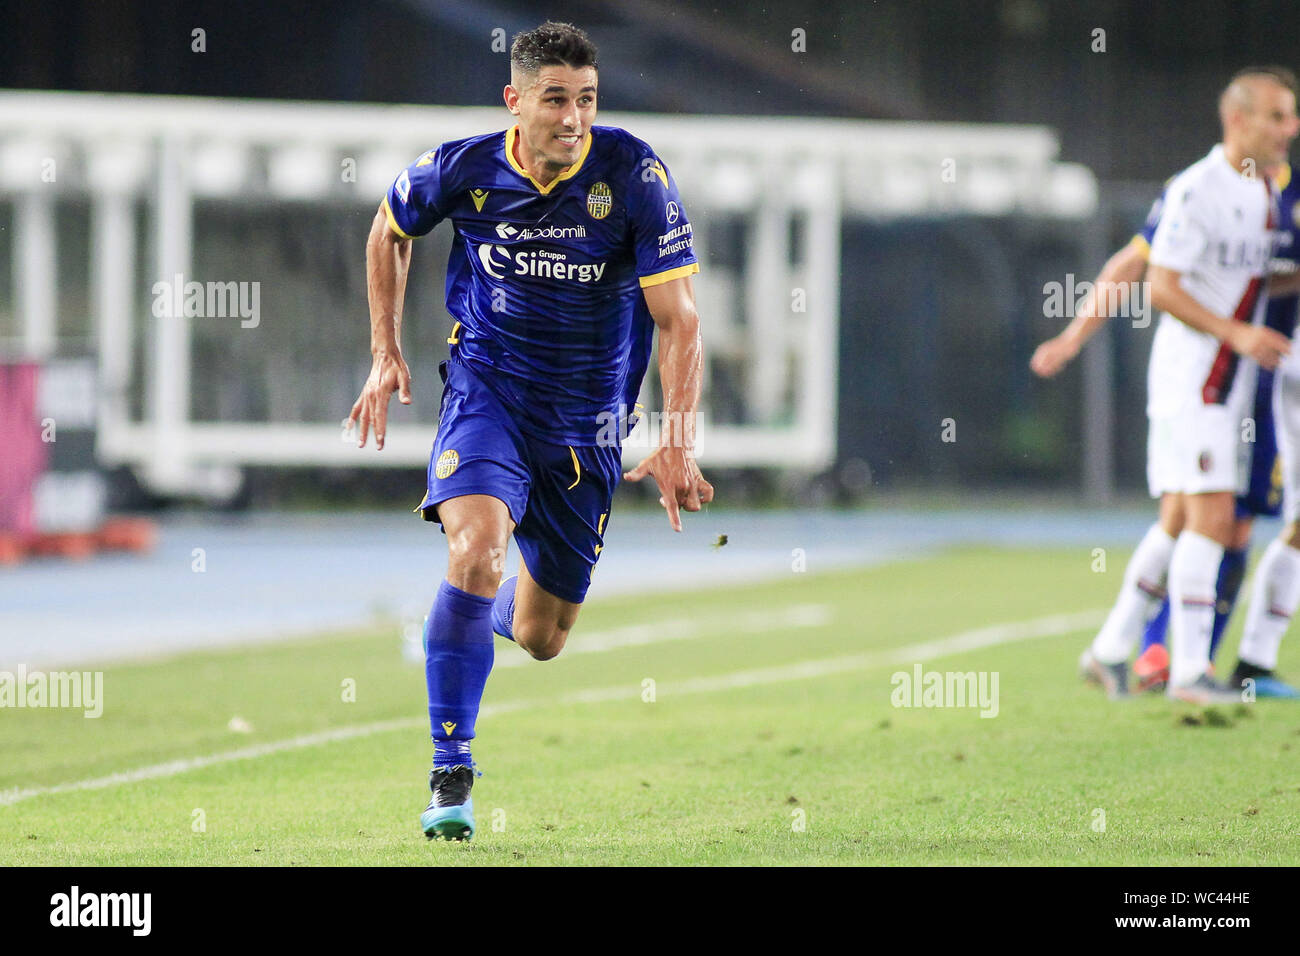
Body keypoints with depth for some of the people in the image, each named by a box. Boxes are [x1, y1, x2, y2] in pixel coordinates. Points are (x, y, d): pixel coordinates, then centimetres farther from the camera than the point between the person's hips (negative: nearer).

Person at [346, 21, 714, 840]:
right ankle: (450, 777, -21)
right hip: (487, 388, -1)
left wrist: (678, 441, -27)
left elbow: (678, 319, -17)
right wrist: (386, 355, 8)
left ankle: (489, 612, 51)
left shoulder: (634, 174, -17)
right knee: (477, 550, -29)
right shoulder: (464, 171, -12)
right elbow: (389, 231, 12)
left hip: (588, 419, 1)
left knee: (541, 638, 9)